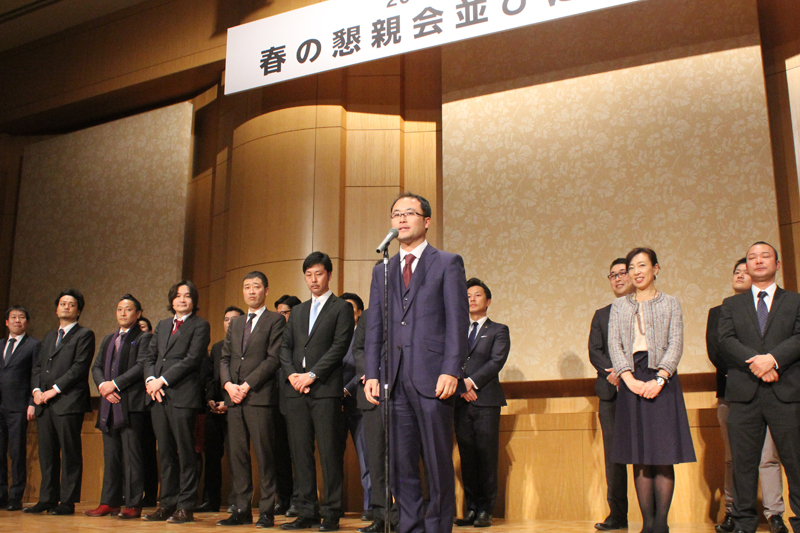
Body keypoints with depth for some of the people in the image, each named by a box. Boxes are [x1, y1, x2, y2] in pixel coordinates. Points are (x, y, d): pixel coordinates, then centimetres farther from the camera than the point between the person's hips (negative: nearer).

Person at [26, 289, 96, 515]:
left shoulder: (84, 335, 2)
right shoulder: (49, 336, 24)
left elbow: (79, 367, -9)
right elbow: (37, 366, 19)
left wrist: (54, 390, -13)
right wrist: (37, 390, 1)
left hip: (68, 403, -7)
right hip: (44, 404, 7)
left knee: (70, 454, -4)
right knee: (47, 454, 8)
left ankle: (67, 502, -1)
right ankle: (47, 499, 15)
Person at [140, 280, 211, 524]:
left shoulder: (200, 326, 1)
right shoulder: (162, 325, 21)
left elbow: (192, 359, -9)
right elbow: (148, 355, 16)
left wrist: (163, 380, -12)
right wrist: (150, 379, -3)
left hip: (183, 395, -6)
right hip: (159, 395, 6)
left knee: (186, 452, -3)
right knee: (165, 452, 9)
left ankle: (185, 507, 3)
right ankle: (167, 504, 16)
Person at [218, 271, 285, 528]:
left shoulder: (275, 321, 2)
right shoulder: (235, 324, 22)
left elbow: (273, 358, -7)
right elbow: (224, 358, 17)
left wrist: (247, 385, -12)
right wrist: (228, 384, -2)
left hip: (260, 396, -6)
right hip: (234, 398, 6)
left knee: (264, 455, -5)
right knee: (238, 454, 6)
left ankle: (267, 510, 0)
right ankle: (242, 509, 12)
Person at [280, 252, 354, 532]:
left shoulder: (342, 308, 4)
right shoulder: (298, 311, 21)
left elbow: (339, 346, -6)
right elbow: (285, 347, 16)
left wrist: (312, 375, -12)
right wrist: (292, 374, -3)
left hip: (325, 389, -5)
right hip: (296, 390, 5)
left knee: (329, 454, -4)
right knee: (301, 453, 5)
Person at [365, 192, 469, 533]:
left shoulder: (448, 263, 6)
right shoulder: (381, 271, 19)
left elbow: (458, 321, -2)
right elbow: (374, 326, 15)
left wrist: (451, 371, -13)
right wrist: (371, 374, 4)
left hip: (432, 378, -4)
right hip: (394, 380, 4)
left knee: (438, 464, 0)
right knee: (400, 466, 6)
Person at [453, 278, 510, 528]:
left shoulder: (498, 330, 9)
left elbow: (497, 361, -4)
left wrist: (471, 382, -13)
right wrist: (460, 385, -8)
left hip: (486, 399, -3)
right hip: (461, 402, 3)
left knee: (486, 456, -4)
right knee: (467, 457, 2)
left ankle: (485, 510, 2)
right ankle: (471, 509, 8)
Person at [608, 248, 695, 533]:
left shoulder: (669, 303, 9)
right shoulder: (619, 306, 13)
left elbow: (676, 345, 0)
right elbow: (614, 344, 4)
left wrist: (659, 379, -14)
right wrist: (629, 379, -10)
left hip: (661, 380, -2)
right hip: (631, 379, 2)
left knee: (663, 455, -5)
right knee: (639, 458, 1)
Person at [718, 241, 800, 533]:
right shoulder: (731, 305, 17)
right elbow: (725, 342, 2)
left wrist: (773, 358, -16)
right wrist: (755, 363, -13)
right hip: (744, 394, 1)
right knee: (743, 462, 3)